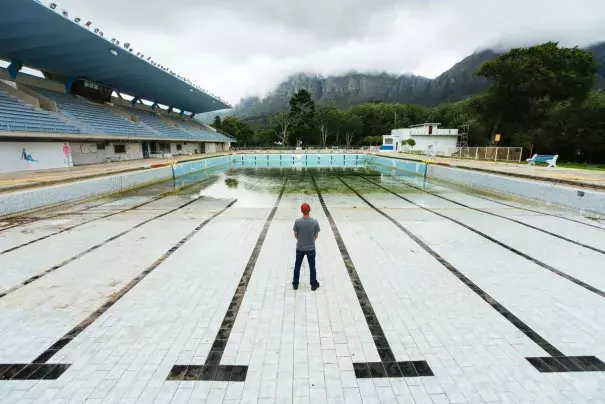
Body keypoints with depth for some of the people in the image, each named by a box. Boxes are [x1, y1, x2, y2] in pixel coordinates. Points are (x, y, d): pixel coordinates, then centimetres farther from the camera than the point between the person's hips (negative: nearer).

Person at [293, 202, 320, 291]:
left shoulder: (297, 221, -17)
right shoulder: (315, 222, -17)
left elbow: (295, 235, -5)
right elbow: (316, 236, -5)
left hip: (300, 248, 0)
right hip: (311, 248, 0)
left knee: (297, 266, 19)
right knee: (312, 267, 17)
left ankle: (295, 284, 32)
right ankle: (314, 284, 30)